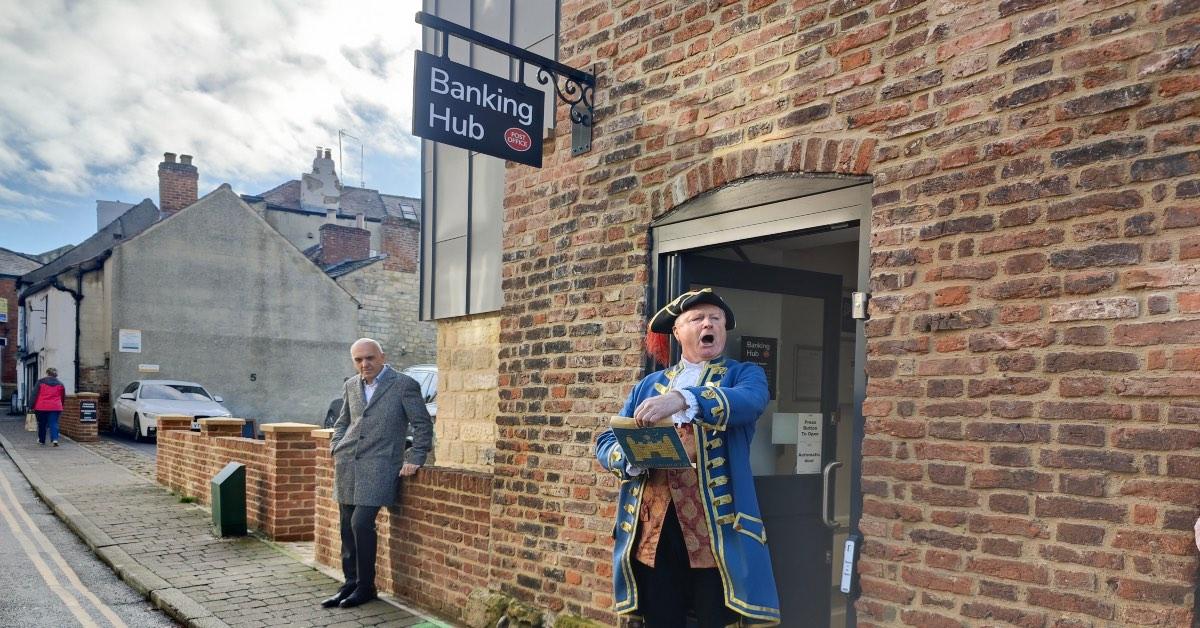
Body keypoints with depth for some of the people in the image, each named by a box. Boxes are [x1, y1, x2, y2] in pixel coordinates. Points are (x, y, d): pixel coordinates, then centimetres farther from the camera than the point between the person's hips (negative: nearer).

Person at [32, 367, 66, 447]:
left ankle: (41, 440, 25)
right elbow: (63, 397, 15)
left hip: (41, 407, -1)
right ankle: (55, 439, -20)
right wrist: (60, 406, 26)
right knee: (54, 423, -2)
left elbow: (35, 395, -1)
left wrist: (33, 406, 2)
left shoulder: (40, 382, 2)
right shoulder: (60, 384, 9)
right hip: (55, 407, 1)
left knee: (42, 424, 13)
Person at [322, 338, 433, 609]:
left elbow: (423, 425, -2)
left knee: (361, 523, -13)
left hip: (379, 466, -6)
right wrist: (337, 449, 12)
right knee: (347, 527, 8)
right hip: (347, 466, 6)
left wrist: (415, 459, -8)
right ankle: (350, 584, 20)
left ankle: (366, 587, 3)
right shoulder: (351, 386, 13)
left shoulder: (404, 385, -5)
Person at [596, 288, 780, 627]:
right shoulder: (649, 385, 16)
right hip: (652, 523, 3)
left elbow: (749, 400, -16)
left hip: (716, 522, -3)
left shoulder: (745, 375, 8)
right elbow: (606, 442, 12)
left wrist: (683, 399, -32)